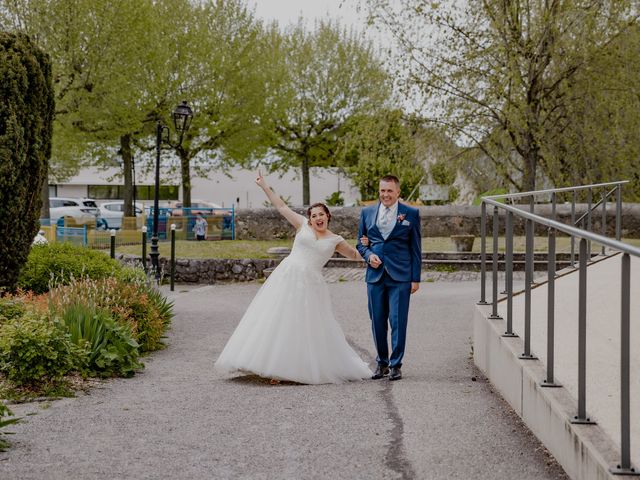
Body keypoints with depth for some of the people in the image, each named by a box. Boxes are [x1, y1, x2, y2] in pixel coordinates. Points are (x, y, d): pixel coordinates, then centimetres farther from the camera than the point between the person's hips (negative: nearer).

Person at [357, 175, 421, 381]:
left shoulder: (411, 214, 2)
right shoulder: (367, 213, 9)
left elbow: (415, 248, 3)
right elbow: (360, 243, 16)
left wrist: (416, 278, -1)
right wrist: (368, 255, -6)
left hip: (400, 276, -3)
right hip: (375, 275, 3)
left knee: (398, 321, -4)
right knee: (377, 321, 7)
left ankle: (396, 364, 6)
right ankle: (381, 362, 20)